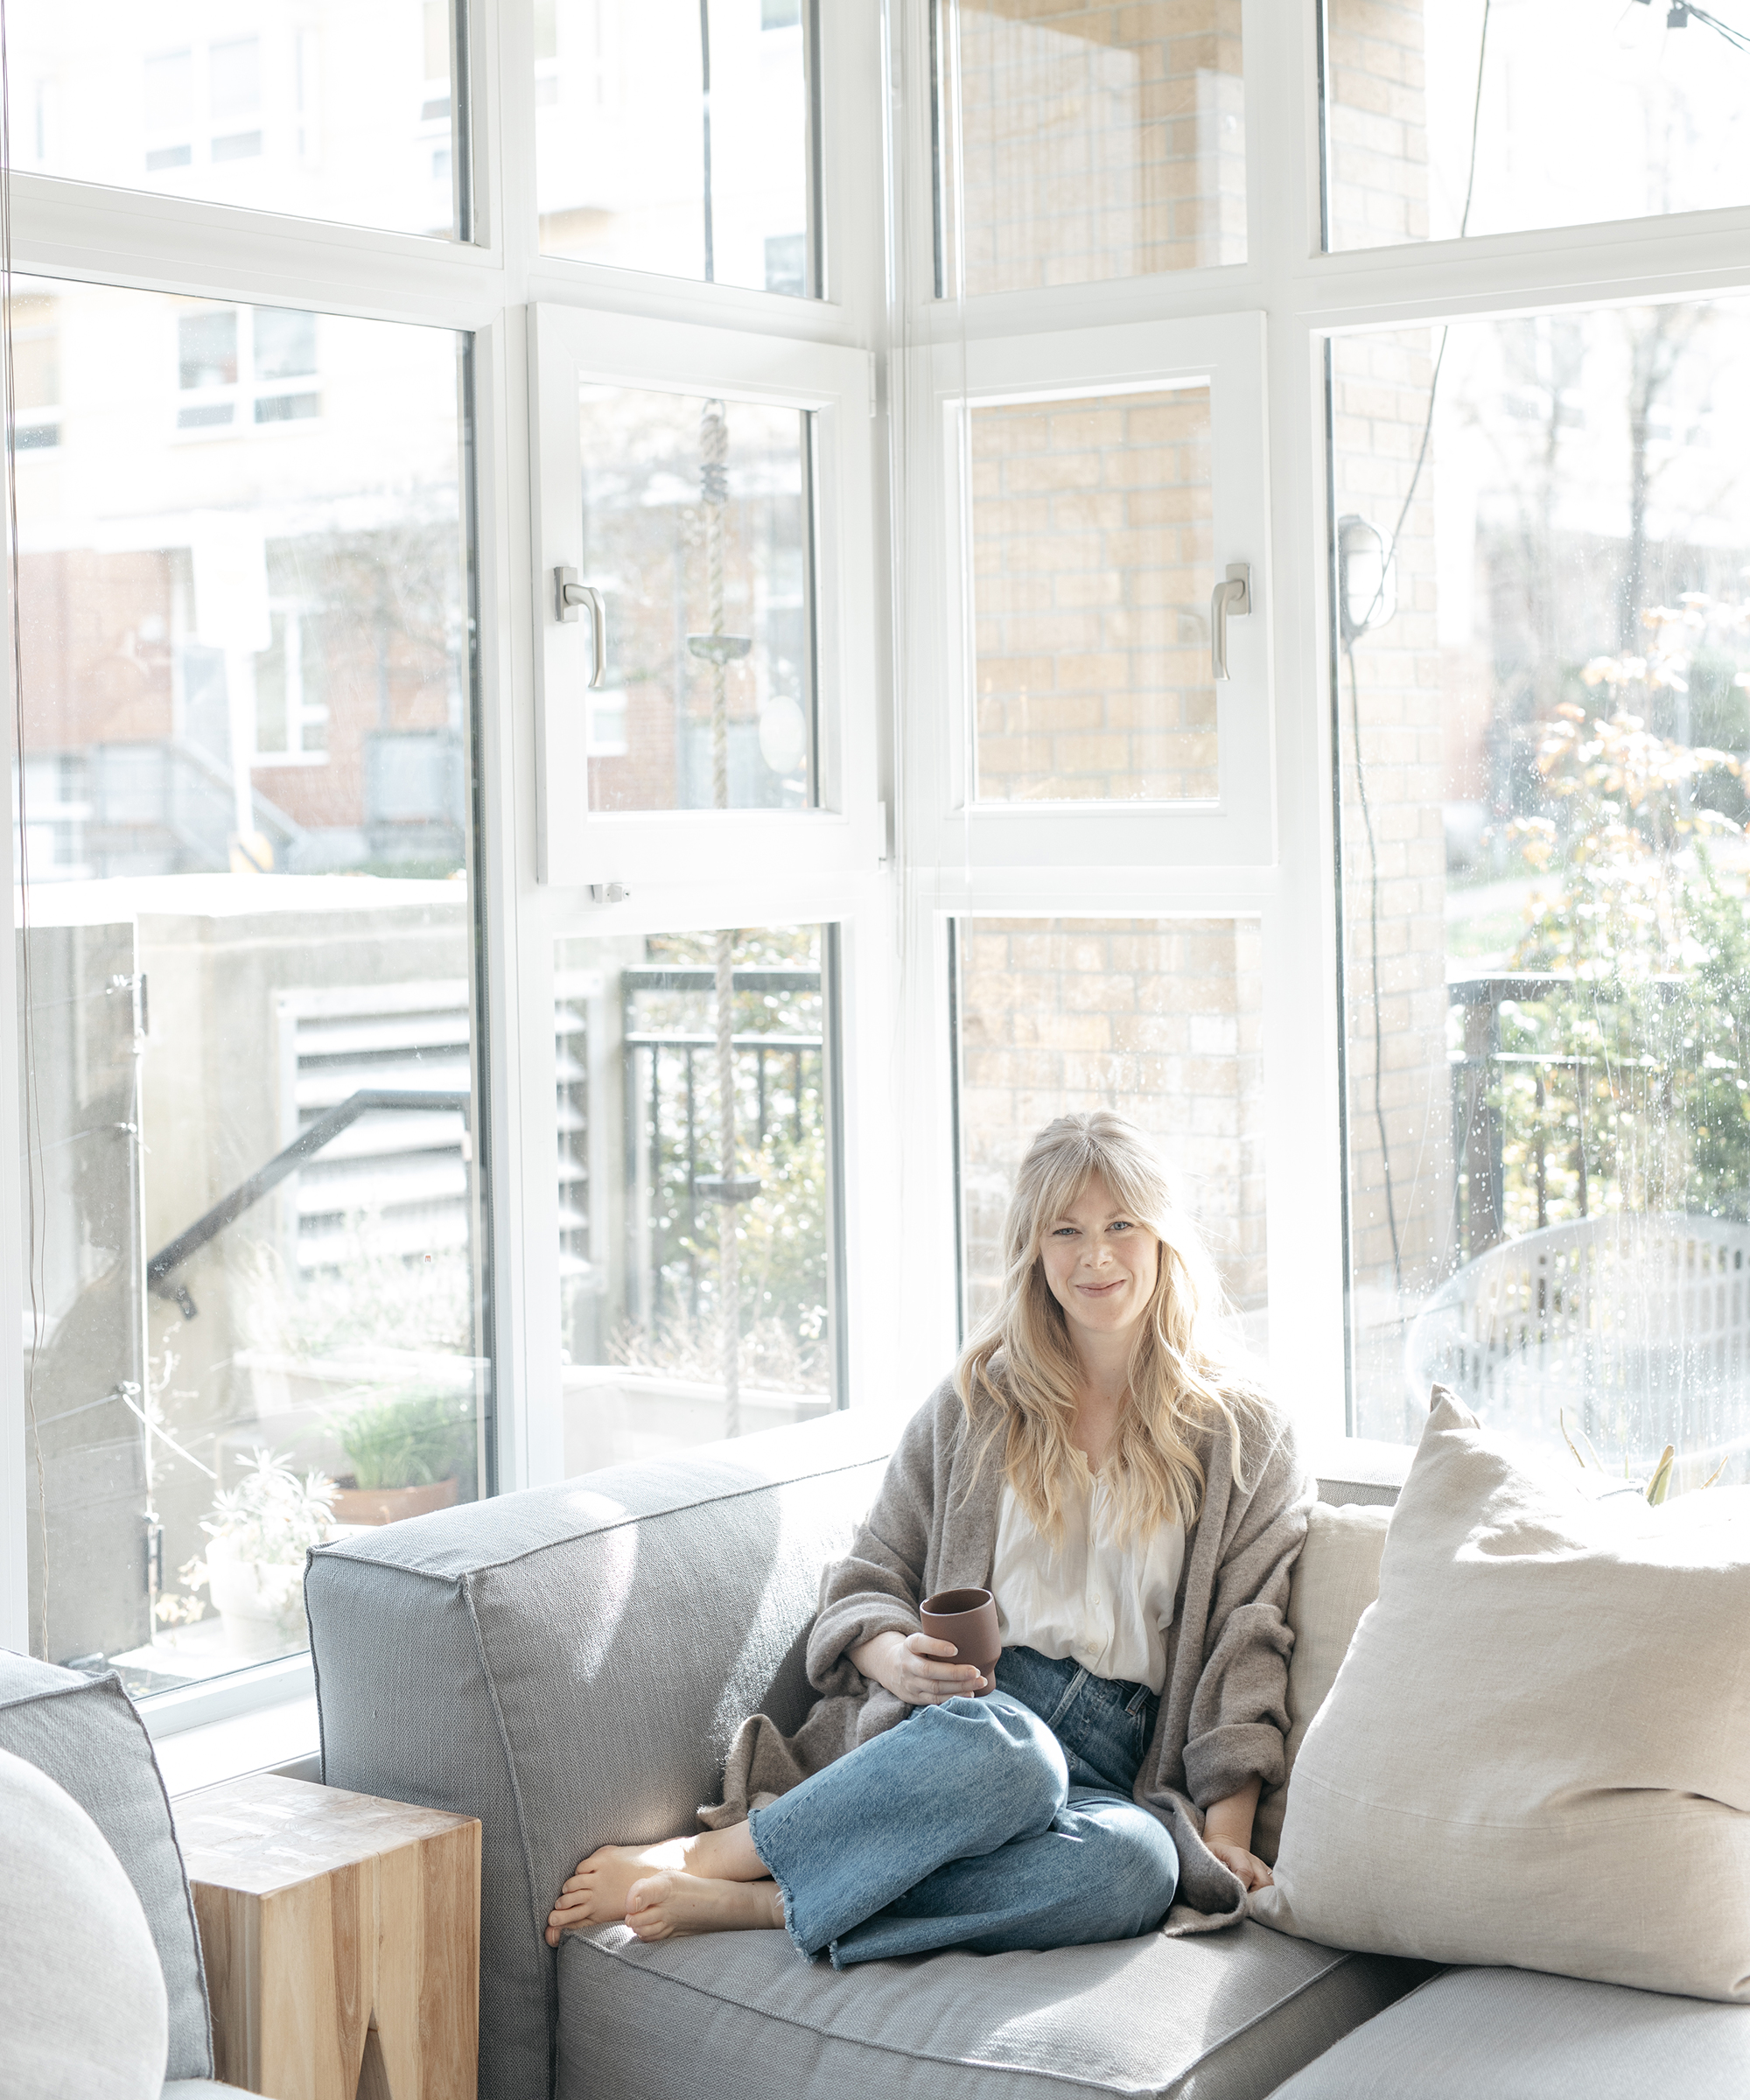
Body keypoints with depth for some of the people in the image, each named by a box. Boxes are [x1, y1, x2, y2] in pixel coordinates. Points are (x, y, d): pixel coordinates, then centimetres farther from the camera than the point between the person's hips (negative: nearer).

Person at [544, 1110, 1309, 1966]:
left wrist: (1225, 1830, -6)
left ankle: (750, 1903, -34)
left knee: (1139, 1867, -38)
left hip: (1117, 1770, 1)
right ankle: (696, 1857, -30)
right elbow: (867, 1582, 14)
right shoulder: (974, 1403, 14)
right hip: (972, 1710, 0)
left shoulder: (1244, 1437, 12)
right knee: (1005, 1750, -40)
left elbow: (1245, 1644, 7)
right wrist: (898, 1658, -10)